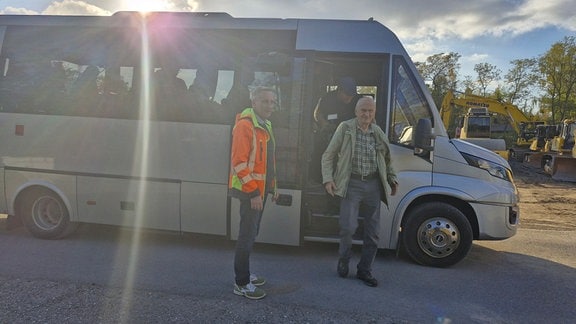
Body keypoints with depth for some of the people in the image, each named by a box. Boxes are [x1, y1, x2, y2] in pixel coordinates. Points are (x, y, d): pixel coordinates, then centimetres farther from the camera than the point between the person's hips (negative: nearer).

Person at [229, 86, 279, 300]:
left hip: (261, 189, 9)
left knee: (252, 233, 17)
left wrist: (272, 186, 18)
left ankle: (244, 273, 31)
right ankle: (241, 284, 8)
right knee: (247, 235, -3)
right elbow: (239, 162, -21)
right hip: (250, 191, -9)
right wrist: (253, 192, -21)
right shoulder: (245, 125, -16)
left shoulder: (265, 125, 14)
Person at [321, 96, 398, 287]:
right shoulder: (345, 128, -1)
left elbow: (386, 159, 24)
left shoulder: (378, 133, 11)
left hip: (373, 185, 4)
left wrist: (392, 179, 16)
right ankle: (344, 260, 17)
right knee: (348, 226, -13)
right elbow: (328, 156, 1)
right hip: (352, 184, -4)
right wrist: (328, 178, -10)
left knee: (373, 232, 6)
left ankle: (364, 270, 22)